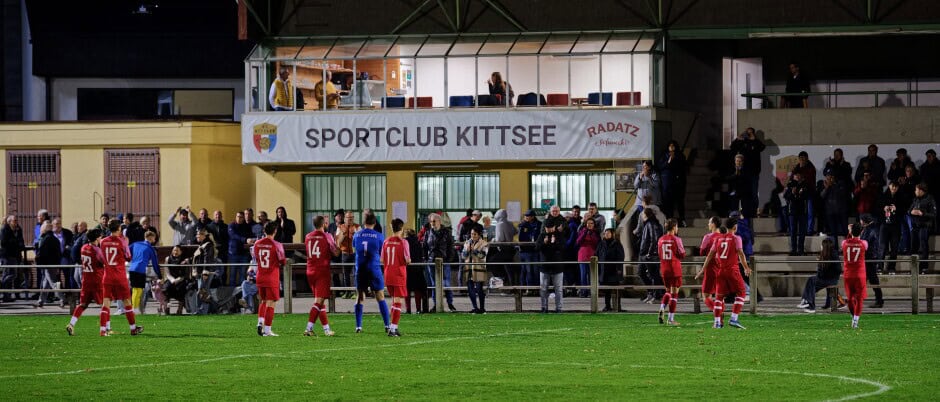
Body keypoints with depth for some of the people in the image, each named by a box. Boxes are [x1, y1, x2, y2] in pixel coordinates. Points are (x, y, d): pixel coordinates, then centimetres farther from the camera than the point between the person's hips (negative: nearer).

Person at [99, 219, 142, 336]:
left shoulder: (103, 242, 2)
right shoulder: (121, 242, -9)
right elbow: (128, 257, 1)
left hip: (108, 276, 3)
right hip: (120, 276, -2)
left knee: (106, 301, 0)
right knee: (127, 301, 10)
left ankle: (103, 329, -11)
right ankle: (133, 328, 19)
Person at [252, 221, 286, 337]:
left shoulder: (257, 244, 1)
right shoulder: (276, 245, -13)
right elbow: (283, 261, -7)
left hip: (260, 278, 5)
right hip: (272, 279, -5)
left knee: (264, 301, 21)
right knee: (271, 304, -1)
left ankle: (260, 322, 5)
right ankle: (267, 330, -4)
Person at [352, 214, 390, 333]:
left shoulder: (356, 235, 3)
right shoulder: (379, 236, -4)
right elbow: (382, 255, 3)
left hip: (360, 269, 2)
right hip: (374, 269, -2)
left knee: (359, 298, 8)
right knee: (380, 297, 4)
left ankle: (358, 326, 4)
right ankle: (387, 326, 3)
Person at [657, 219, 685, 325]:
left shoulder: (661, 240, 4)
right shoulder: (676, 239, -11)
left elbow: (659, 254, 10)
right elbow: (682, 254, -8)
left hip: (664, 269, 5)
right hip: (675, 268, -5)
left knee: (668, 291, 21)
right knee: (674, 293, 1)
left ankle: (662, 309, -3)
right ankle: (671, 319, -1)